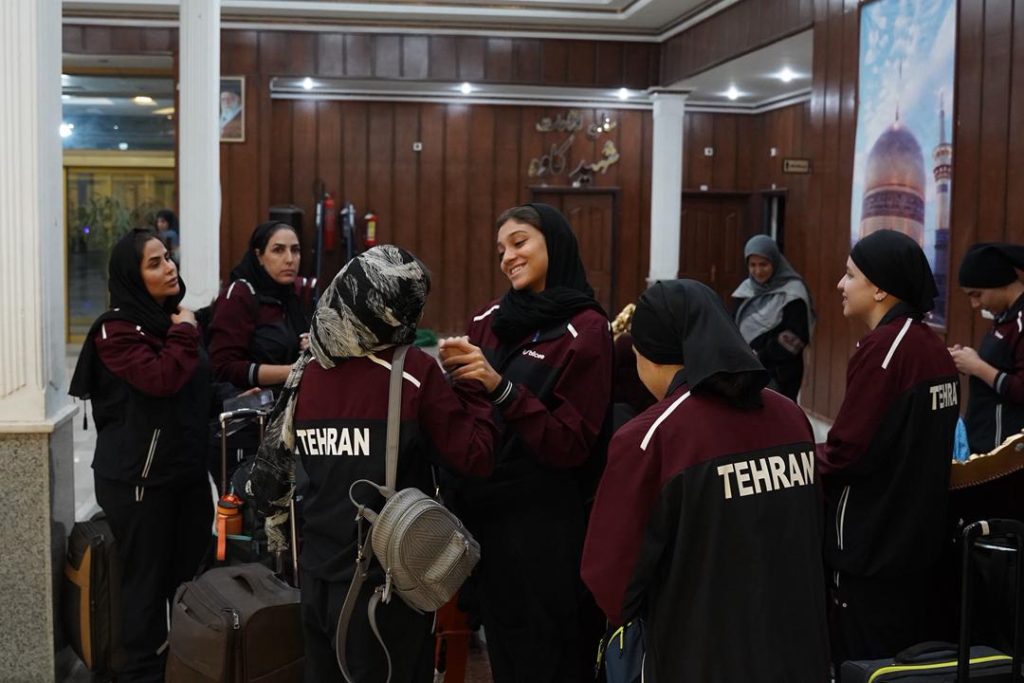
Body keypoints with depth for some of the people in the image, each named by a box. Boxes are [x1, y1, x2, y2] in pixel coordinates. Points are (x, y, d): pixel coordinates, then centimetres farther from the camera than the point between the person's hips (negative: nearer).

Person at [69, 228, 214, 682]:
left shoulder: (173, 317, 13)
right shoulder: (117, 328, -12)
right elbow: (160, 380, -26)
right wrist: (183, 333, -15)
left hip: (187, 468, 7)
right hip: (139, 476, -7)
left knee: (193, 575, 10)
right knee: (147, 579, 0)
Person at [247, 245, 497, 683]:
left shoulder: (307, 372, 1)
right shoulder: (415, 373, -15)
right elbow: (475, 459, -14)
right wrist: (471, 385, -3)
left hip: (317, 576, 5)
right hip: (387, 580, -5)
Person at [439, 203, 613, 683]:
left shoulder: (585, 330, -11)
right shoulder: (489, 320, 6)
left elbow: (571, 445, -15)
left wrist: (501, 386, -23)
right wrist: (452, 375, -7)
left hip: (543, 521, -6)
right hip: (482, 510, 6)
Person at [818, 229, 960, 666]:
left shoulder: (882, 348, -19)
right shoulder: (932, 347, 6)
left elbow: (846, 453, -22)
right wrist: (822, 458, 11)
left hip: (871, 544, -8)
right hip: (917, 536, 9)